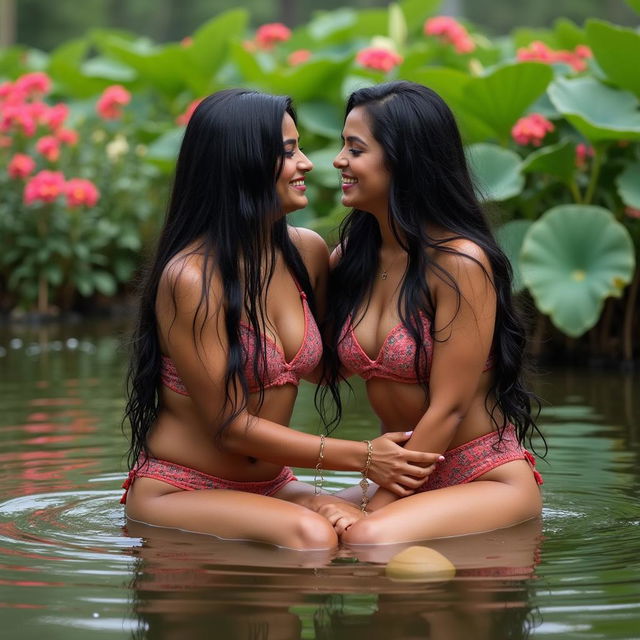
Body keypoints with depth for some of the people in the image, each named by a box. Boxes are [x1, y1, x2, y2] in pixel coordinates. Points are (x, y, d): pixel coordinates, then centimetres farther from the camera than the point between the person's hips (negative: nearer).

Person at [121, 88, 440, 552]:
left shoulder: (307, 253, 3)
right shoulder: (190, 277, -19)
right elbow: (231, 427, -16)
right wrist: (361, 457, -15)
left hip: (269, 490, 8)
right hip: (177, 493, -7)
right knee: (311, 536, -33)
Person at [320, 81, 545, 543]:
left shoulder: (460, 263, -17)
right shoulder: (351, 257, 5)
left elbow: (448, 408, -17)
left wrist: (376, 509, -17)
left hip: (487, 481, -7)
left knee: (369, 538, -33)